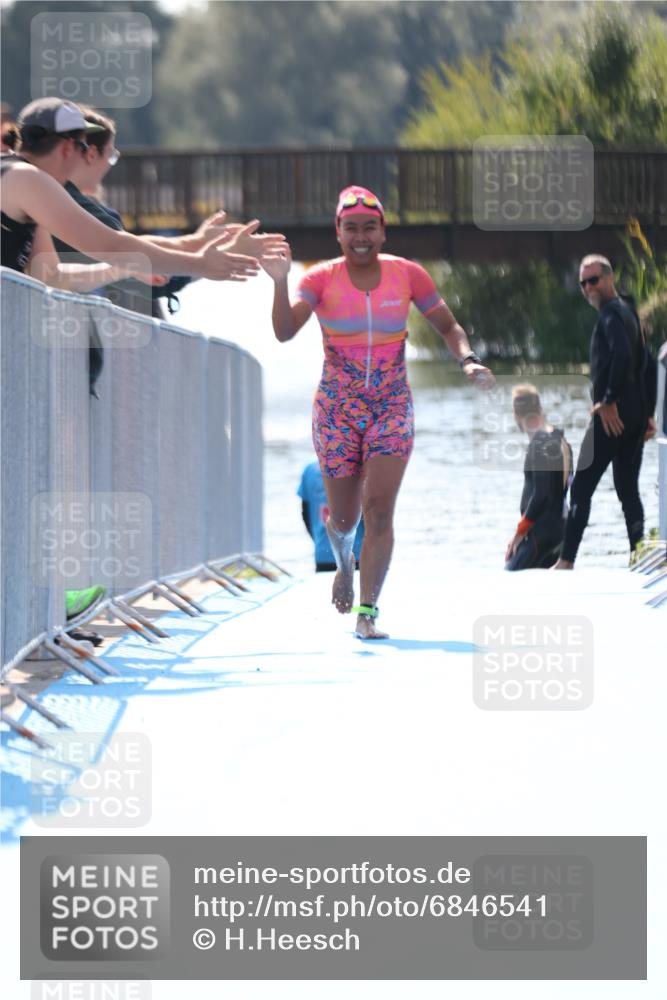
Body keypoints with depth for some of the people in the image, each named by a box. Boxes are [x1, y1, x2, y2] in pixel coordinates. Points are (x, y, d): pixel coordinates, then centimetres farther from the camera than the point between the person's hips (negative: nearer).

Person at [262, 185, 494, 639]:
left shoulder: (407, 274, -2)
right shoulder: (322, 279, -6)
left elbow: (448, 327, 8)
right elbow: (285, 332, -19)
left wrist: (468, 359, -11)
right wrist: (280, 282, -34)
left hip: (392, 408, 0)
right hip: (338, 409, 0)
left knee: (379, 510, -14)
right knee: (344, 519, 6)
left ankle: (367, 613, -10)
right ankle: (345, 561, 43)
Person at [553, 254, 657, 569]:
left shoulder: (611, 314, -9)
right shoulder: (628, 312, 20)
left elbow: (622, 355, -27)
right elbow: (645, 364, 21)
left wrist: (609, 401, -22)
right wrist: (648, 413, 19)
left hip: (613, 415, -9)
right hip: (634, 418, 9)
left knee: (581, 488, -7)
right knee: (628, 490, 10)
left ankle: (566, 561, -10)